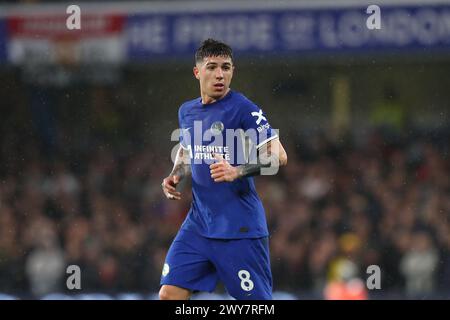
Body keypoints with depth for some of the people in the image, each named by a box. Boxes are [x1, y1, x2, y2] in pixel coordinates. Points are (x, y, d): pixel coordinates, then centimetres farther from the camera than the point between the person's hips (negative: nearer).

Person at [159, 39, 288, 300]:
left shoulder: (242, 109, -10)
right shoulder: (187, 111, 11)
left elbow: (278, 156, -17)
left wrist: (237, 172, -30)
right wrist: (175, 177, 9)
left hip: (240, 229, -6)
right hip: (198, 224, 6)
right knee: (169, 294, -5)